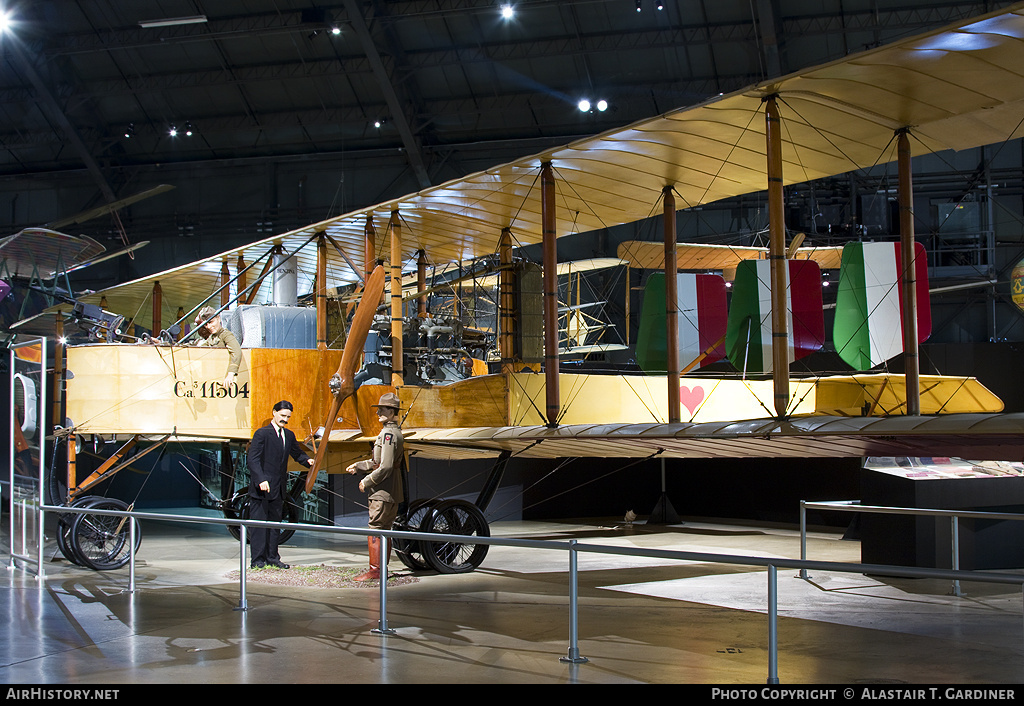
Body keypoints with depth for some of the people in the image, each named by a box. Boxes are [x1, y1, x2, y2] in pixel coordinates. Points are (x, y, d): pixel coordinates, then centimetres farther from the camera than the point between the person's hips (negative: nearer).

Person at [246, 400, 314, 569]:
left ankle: (272, 557, 18)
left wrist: (307, 460, 0)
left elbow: (297, 453, 23)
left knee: (275, 523, 11)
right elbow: (252, 459, -13)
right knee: (259, 524, -2)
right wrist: (261, 480, -23)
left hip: (278, 489, 7)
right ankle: (257, 560, 2)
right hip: (262, 488, -7)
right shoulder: (262, 433, -8)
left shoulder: (289, 435, 13)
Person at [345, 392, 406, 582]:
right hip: (393, 493, 10)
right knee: (384, 530, 13)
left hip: (383, 492, -10)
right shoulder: (395, 432, 16)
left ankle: (375, 570, -6)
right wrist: (358, 466, 18)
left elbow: (385, 467, -22)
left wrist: (367, 482, -12)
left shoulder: (389, 434, -16)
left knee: (375, 529, -7)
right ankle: (382, 569, 18)